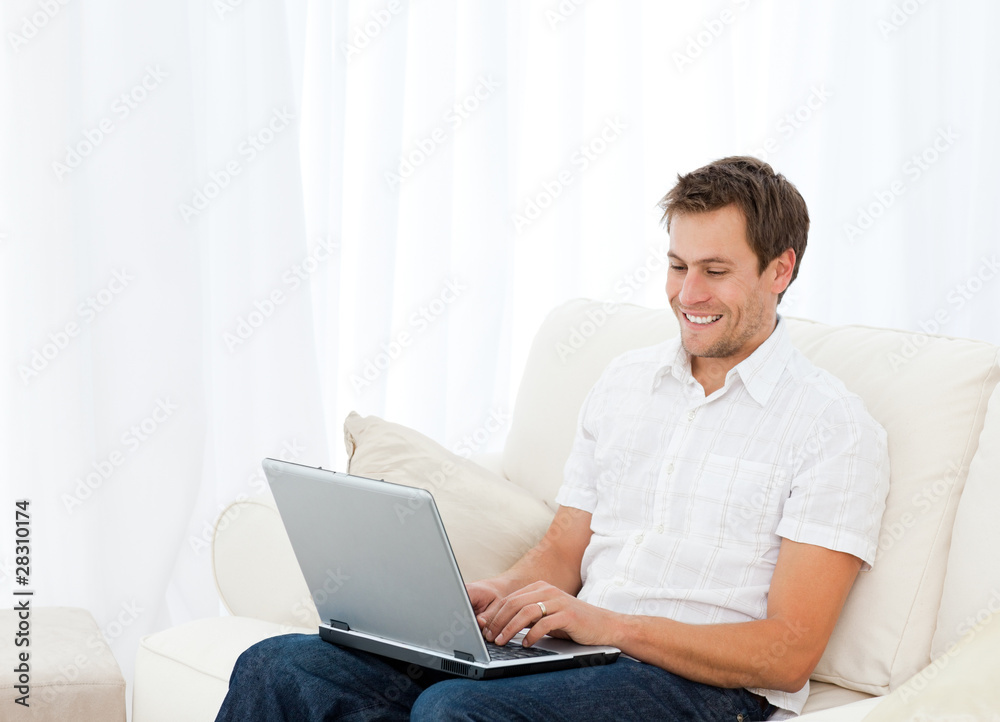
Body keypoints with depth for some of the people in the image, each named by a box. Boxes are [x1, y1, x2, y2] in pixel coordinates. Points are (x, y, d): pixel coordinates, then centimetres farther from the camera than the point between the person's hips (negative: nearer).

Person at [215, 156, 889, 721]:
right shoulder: (626, 380, 18)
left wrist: (610, 625, -20)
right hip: (572, 653, 6)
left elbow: (788, 657, -9)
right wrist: (496, 595, -4)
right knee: (281, 667, -16)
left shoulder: (834, 428, -2)